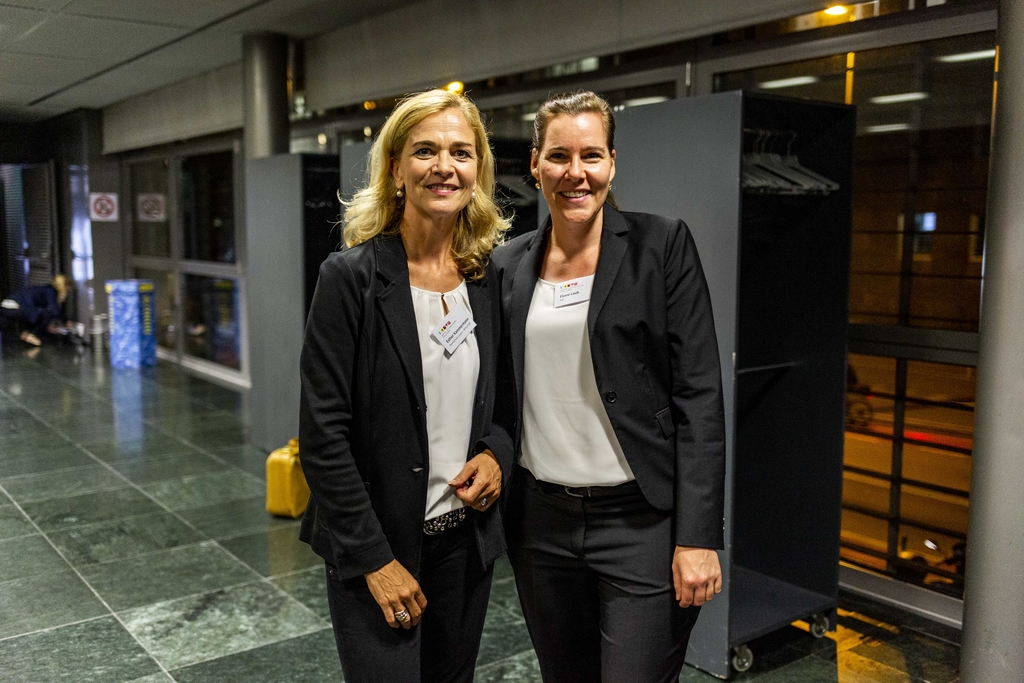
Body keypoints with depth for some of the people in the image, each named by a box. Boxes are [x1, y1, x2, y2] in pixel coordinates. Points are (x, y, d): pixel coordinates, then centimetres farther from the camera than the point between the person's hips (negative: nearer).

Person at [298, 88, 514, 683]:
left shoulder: (490, 277, 1)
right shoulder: (352, 277, -14)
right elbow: (322, 433, -14)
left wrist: (497, 453, -7)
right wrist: (375, 559, -14)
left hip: (468, 538, 5)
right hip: (376, 547, -5)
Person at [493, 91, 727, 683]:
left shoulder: (662, 245, -6)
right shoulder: (510, 264, 7)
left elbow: (699, 395, -10)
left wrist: (698, 538, -14)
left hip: (640, 522, -4)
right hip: (541, 521, 5)